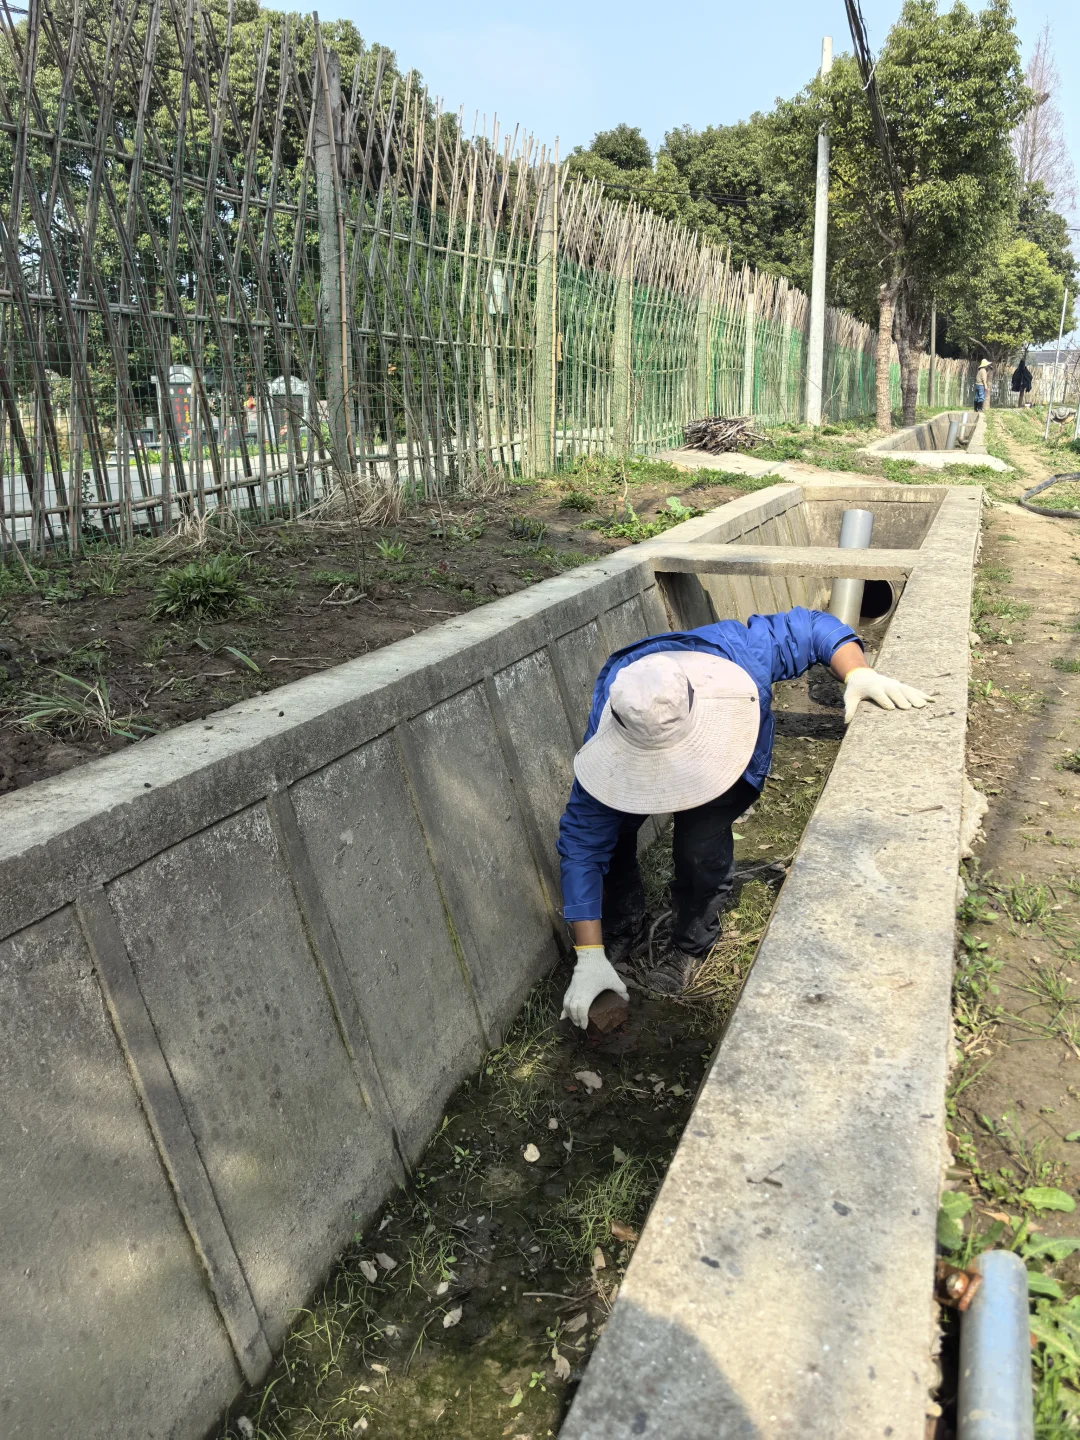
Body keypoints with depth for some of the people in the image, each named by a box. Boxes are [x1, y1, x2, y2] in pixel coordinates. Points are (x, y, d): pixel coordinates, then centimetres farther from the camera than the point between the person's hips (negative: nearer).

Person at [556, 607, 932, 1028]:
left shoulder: (732, 654, -42)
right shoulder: (607, 743, -42)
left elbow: (814, 627, -25)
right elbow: (583, 843, -36)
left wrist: (859, 675, -46)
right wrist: (589, 958, -37)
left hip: (735, 765, 0)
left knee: (699, 843, -24)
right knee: (603, 829, -21)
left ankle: (690, 947, 6)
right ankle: (626, 936, 9)